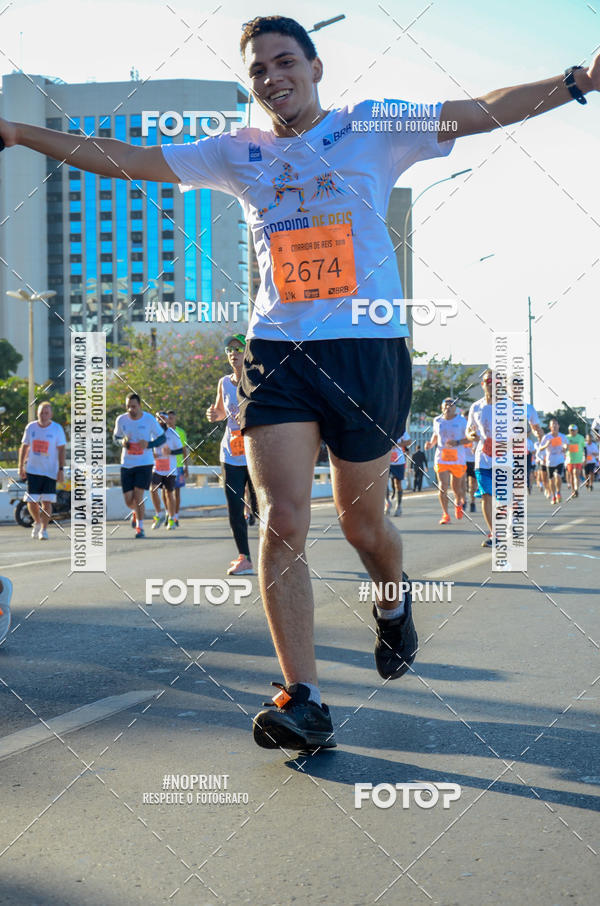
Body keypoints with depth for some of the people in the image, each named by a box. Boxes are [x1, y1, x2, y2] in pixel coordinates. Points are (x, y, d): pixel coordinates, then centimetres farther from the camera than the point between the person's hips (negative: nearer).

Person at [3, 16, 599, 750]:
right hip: (277, 352, 2)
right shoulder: (237, 153, 11)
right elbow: (123, 159, 11)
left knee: (361, 525, 8)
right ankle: (303, 702, -7)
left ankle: (394, 603, 43)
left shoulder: (374, 130, 4)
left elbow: (485, 111, -3)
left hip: (369, 349, -2)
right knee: (282, 521, -12)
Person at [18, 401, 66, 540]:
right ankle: (37, 522, 27)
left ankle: (43, 529, 5)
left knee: (47, 502, -5)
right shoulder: (31, 427, 4)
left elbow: (61, 450, -3)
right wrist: (21, 467, 6)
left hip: (50, 471, -2)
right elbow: (24, 447, 11)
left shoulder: (57, 428, -3)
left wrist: (61, 470, -9)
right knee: (31, 502, 0)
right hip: (32, 470, 2)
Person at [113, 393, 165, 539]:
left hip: (145, 463, -3)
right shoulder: (121, 419, -2)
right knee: (128, 501, 4)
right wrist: (122, 441, -10)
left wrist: (148, 444, -17)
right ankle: (136, 512, 40)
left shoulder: (149, 419, -8)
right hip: (127, 464, 3)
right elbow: (115, 437, 14)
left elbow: (162, 438, 2)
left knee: (138, 496, -13)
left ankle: (140, 527, 3)